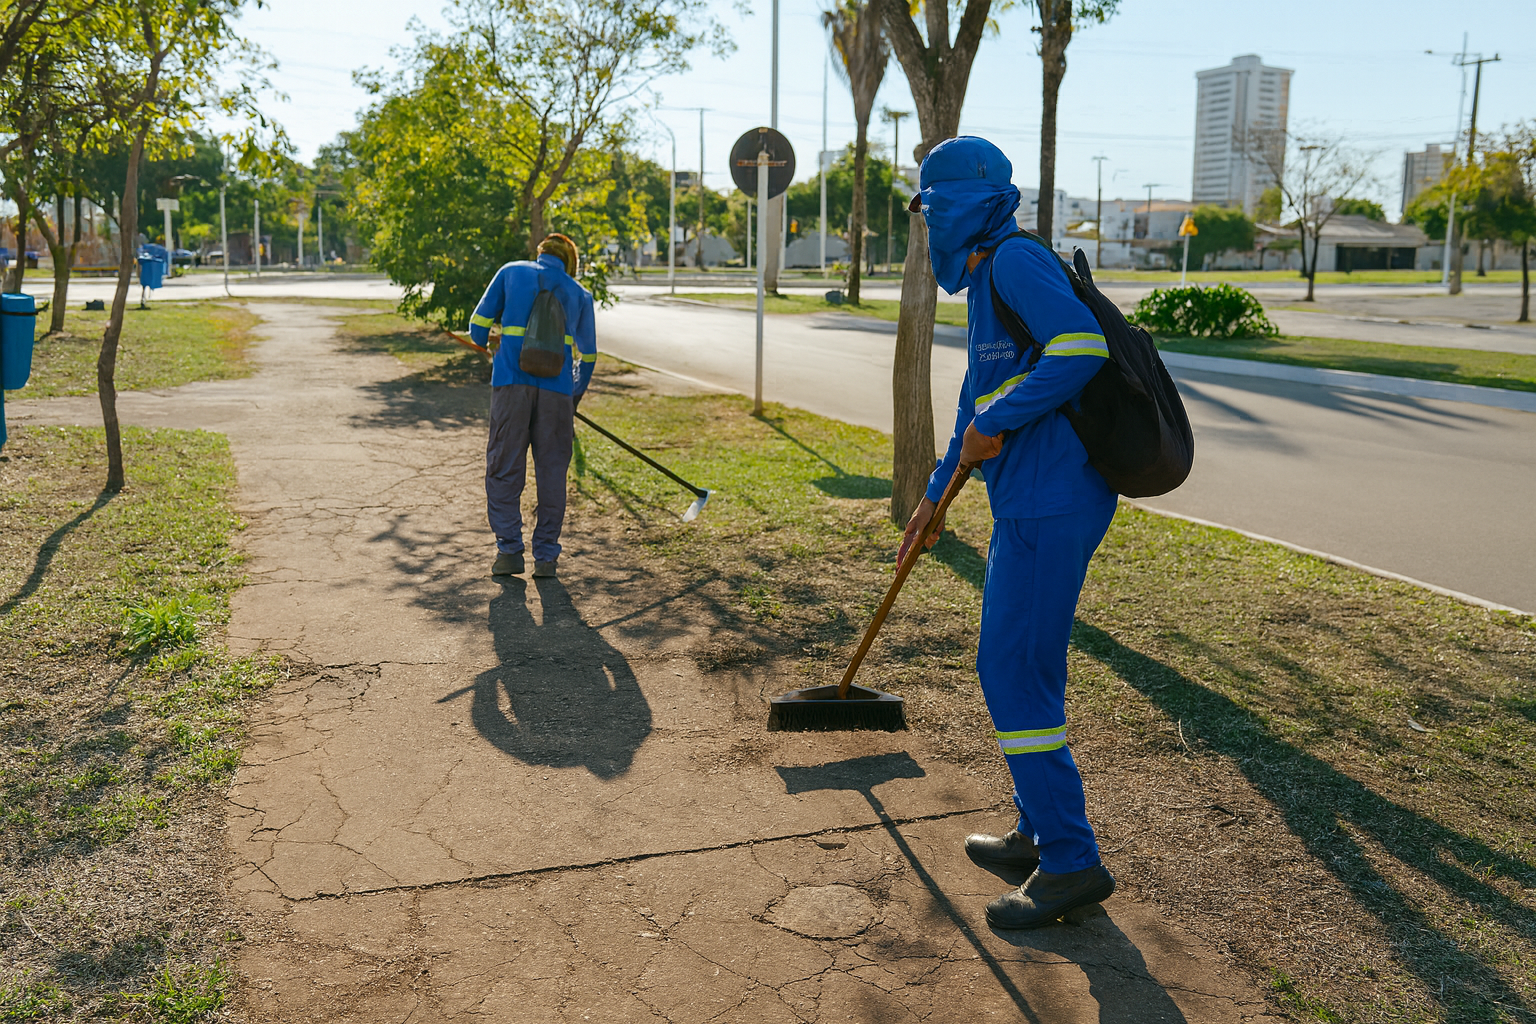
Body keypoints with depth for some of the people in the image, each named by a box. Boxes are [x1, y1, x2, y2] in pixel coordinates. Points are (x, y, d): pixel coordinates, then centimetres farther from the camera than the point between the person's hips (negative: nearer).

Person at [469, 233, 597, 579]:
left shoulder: (511, 272, 15)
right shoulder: (580, 294, 17)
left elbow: (478, 325, 13)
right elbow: (587, 356, 17)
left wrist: (487, 347, 34)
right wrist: (573, 401, 28)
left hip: (510, 382, 0)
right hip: (556, 387, 1)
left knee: (504, 468, 7)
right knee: (552, 470, 7)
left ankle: (509, 550, 3)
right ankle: (546, 557, 9)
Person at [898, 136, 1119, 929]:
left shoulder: (1016, 261, -11)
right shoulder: (987, 282, 21)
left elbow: (1082, 345, -27)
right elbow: (977, 400, 29)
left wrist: (996, 423, -19)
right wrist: (936, 492, 34)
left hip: (1049, 506, -11)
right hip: (1034, 504, 11)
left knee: (1013, 671, -7)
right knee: (1023, 663, 16)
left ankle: (1071, 862, 1)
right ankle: (1041, 834, 28)